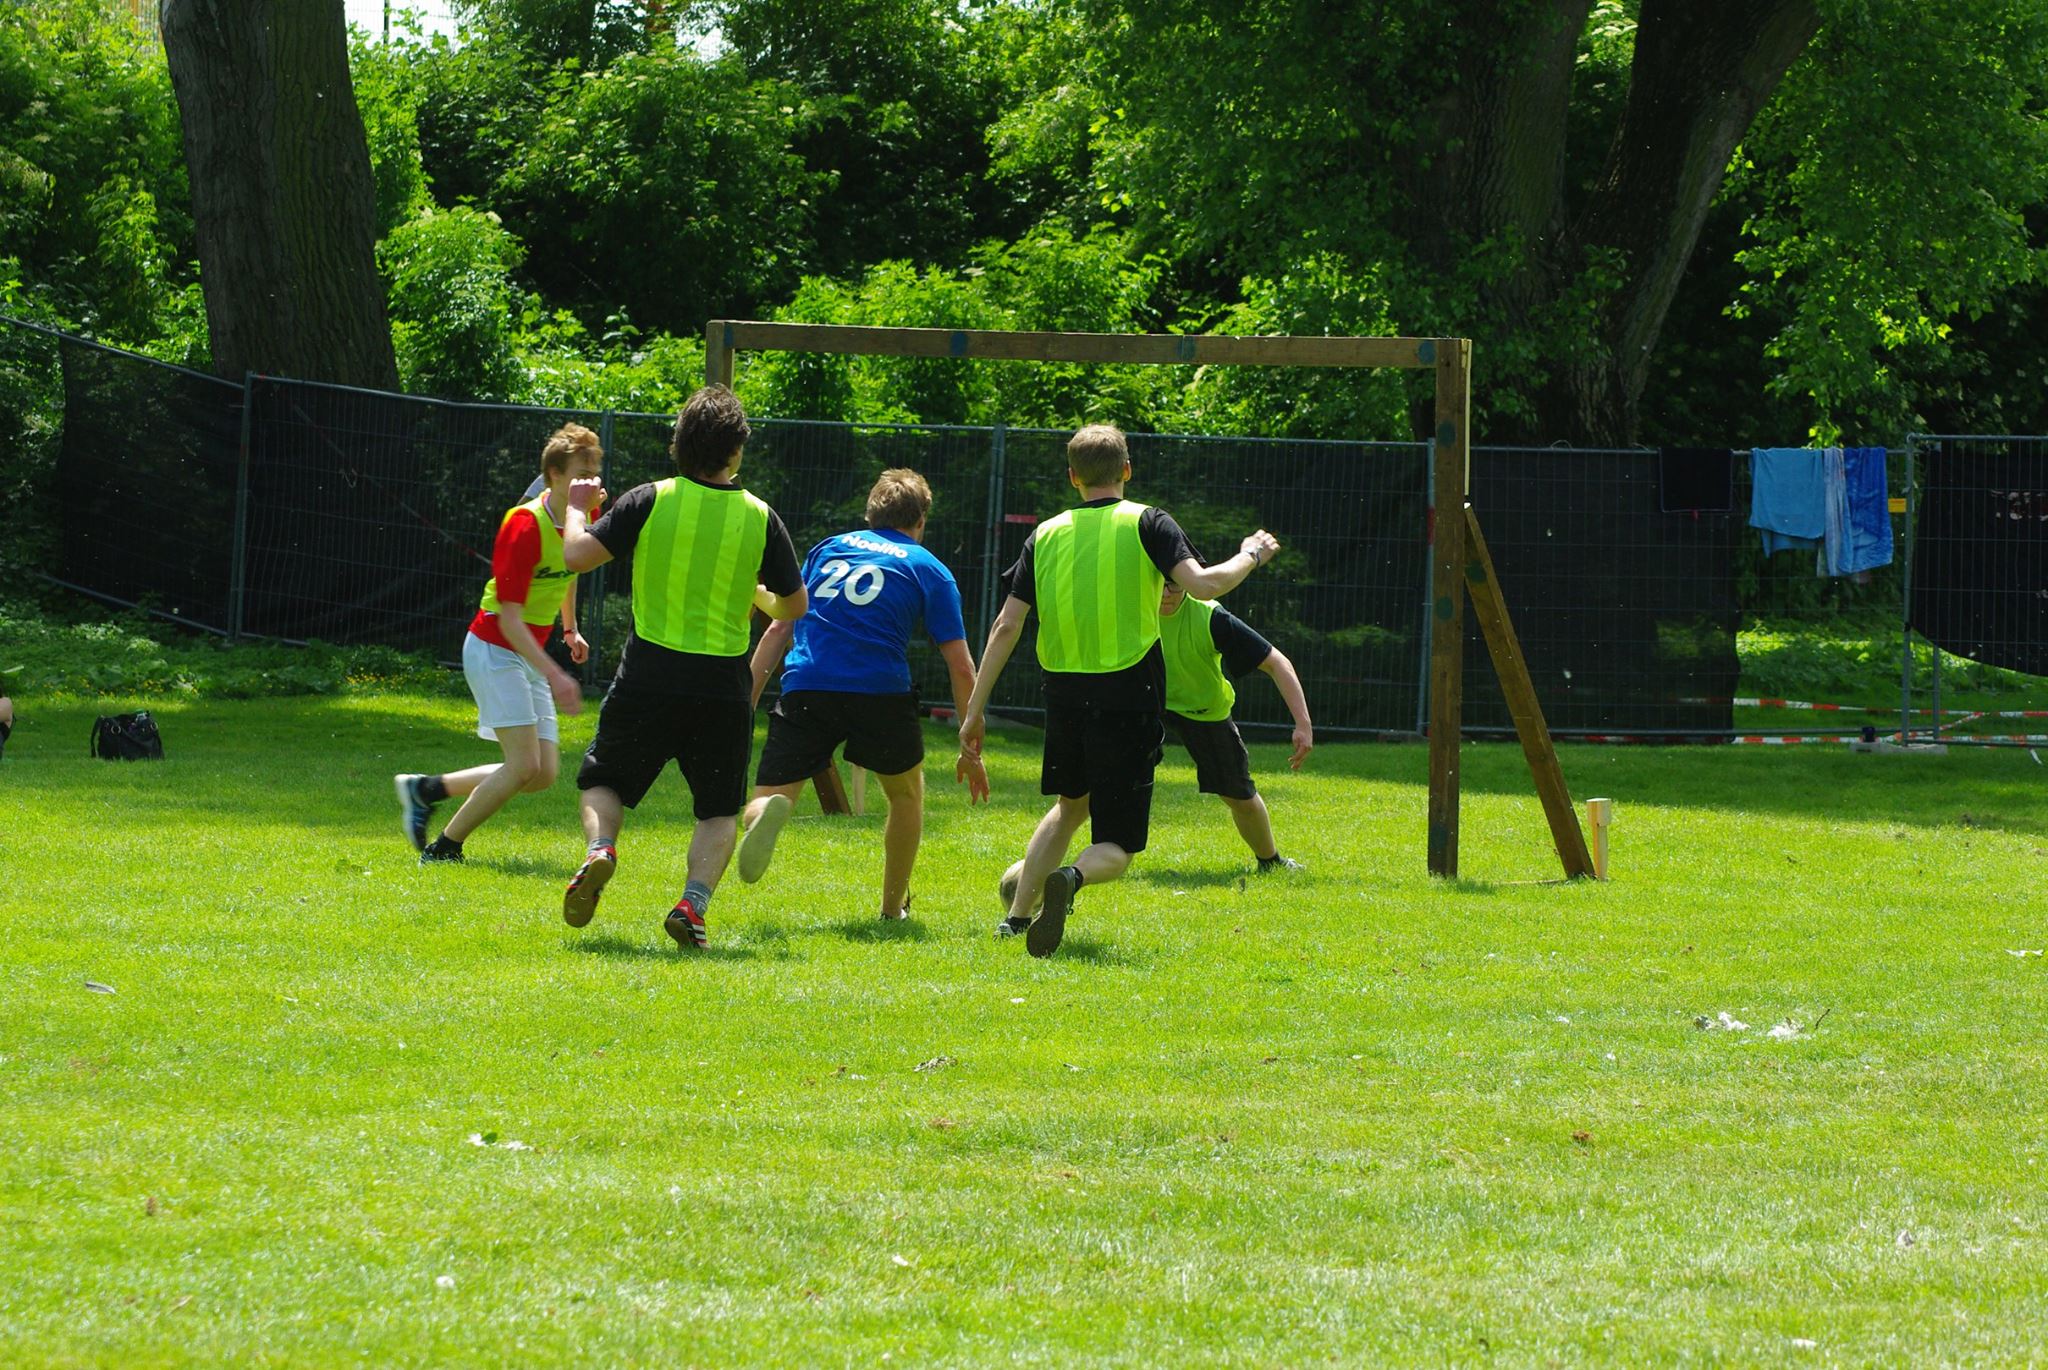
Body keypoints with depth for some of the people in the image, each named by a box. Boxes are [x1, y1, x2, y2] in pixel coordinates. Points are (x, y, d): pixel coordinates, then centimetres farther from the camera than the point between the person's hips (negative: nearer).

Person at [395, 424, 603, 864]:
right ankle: (445, 847, -2)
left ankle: (426, 790, 16)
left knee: (544, 774, 2)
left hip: (531, 654, 8)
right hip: (495, 650, -8)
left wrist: (571, 630, 34)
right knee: (524, 766, -17)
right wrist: (554, 675, -32)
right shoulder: (524, 525, -24)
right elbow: (510, 618, -26)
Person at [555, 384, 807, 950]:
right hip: (724, 685, 1)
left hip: (649, 676, -1)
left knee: (603, 780, 20)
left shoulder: (651, 500, -6)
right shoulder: (760, 517, 1)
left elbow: (578, 555, -6)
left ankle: (599, 848, -10)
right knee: (719, 811, 15)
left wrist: (576, 508, 14)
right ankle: (694, 902, -7)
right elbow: (794, 605, 10)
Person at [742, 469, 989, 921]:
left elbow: (778, 631, 19)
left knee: (762, 803, 1)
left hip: (805, 689, 1)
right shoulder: (928, 570, 13)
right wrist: (972, 751, 15)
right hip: (880, 692, -1)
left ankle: (768, 814, -35)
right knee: (907, 793, 26)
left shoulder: (828, 549, 22)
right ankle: (894, 908, 28)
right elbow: (960, 667, 9)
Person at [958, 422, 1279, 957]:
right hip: (1128, 699, -4)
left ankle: (1017, 916, 23)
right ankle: (1072, 878, -33)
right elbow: (1202, 584, -16)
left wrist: (975, 708, 8)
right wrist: (1249, 556, 4)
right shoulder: (1147, 523, -3)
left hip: (1064, 696, 4)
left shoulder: (1047, 535, 7)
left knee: (1071, 804, 31)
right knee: (1115, 848, 1)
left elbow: (1006, 625, 4)